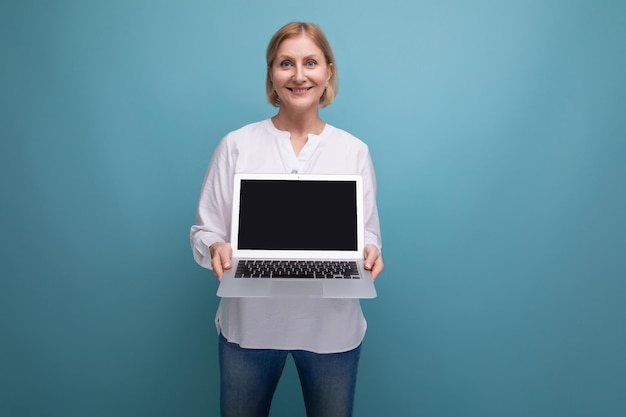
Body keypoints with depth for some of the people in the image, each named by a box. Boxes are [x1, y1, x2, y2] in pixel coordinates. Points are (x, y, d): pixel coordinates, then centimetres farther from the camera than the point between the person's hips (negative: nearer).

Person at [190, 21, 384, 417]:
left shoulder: (355, 151, 1)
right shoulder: (237, 145, -3)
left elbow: (368, 233, 6)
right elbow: (206, 229, 1)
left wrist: (370, 252, -16)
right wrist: (216, 248, -20)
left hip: (332, 325, 1)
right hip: (250, 322, 0)